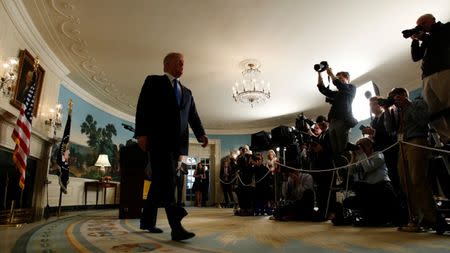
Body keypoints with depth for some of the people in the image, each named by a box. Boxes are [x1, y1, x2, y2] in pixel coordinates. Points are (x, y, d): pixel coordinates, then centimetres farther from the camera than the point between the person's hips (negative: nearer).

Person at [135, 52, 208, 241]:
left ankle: (147, 220, 23)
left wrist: (201, 134, -4)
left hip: (177, 142, 6)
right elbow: (143, 107, -2)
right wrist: (142, 133, -14)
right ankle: (176, 227, -18)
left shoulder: (187, 92, 23)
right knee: (167, 180, -14)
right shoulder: (153, 81, 9)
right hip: (158, 138, -5)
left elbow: (193, 117, 15)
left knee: (160, 181, 10)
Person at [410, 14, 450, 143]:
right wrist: (415, 40, 15)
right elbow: (415, 57, 23)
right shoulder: (426, 40, 30)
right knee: (433, 115, -7)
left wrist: (423, 36, 8)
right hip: (428, 78, 5)